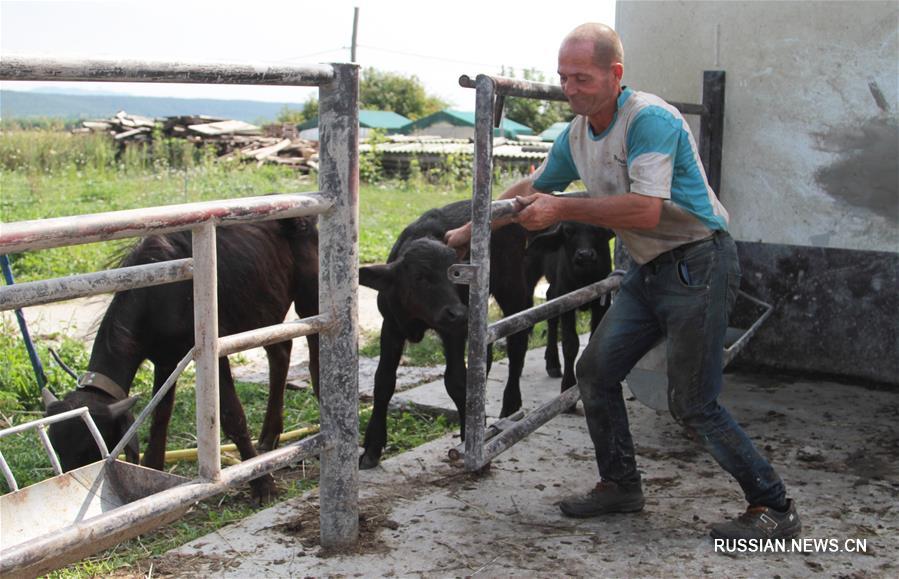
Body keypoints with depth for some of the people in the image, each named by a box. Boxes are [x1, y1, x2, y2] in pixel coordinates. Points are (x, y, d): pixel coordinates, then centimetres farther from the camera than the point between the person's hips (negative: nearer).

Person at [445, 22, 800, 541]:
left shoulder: (649, 119, -20)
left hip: (698, 263, -9)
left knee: (694, 405, -8)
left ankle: (775, 509, 7)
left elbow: (645, 210, -30)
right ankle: (620, 485, 23)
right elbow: (530, 190, 21)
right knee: (596, 371, 6)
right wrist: (468, 232, 23)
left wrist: (562, 209, -24)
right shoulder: (578, 134, 7)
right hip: (651, 270, 9)